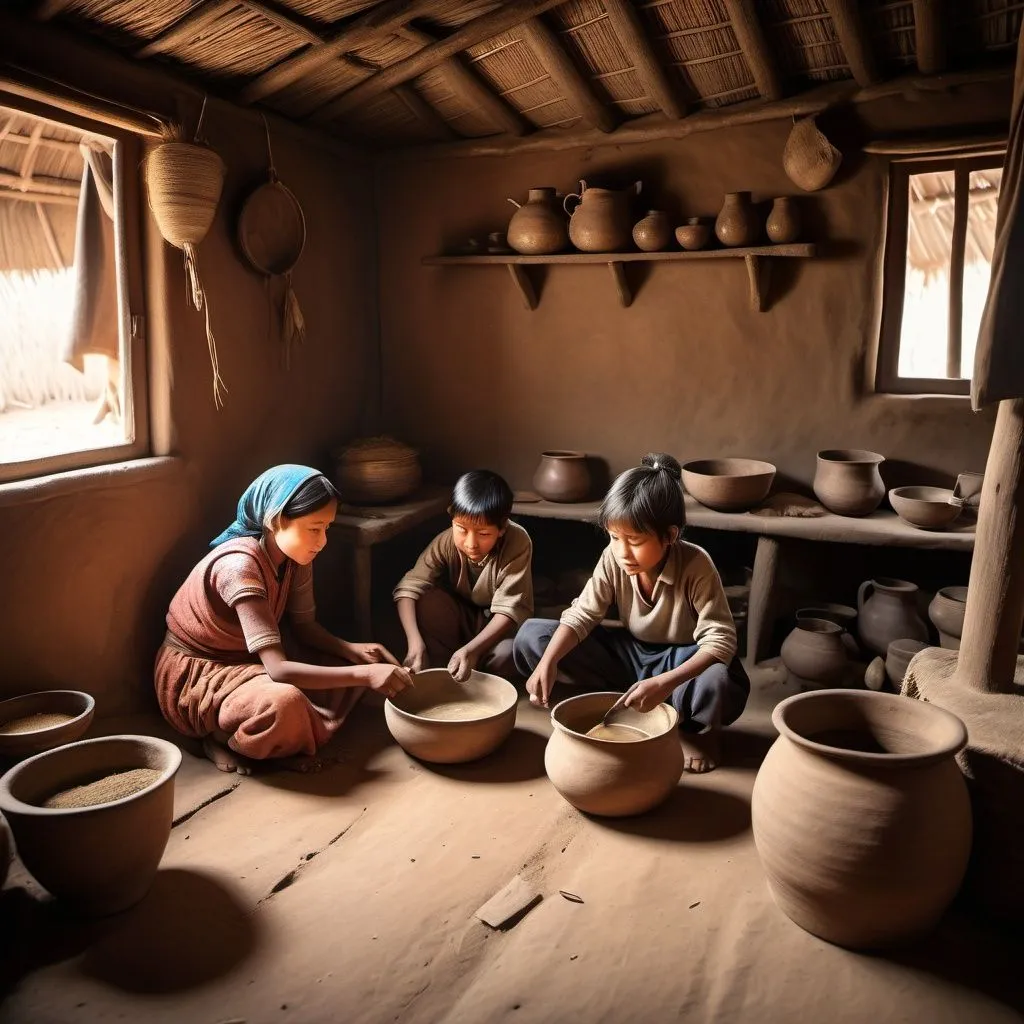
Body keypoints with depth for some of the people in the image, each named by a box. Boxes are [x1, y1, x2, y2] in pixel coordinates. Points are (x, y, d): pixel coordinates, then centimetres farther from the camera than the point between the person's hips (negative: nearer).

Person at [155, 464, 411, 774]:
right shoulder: (239, 566, -32)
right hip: (194, 677, -8)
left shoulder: (294, 555, -8)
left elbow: (305, 628, 2)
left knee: (348, 666, -5)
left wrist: (354, 650, -16)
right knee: (285, 703, -37)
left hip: (245, 665, 8)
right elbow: (278, 669, -37)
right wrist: (364, 674, -38)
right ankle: (221, 739, -6)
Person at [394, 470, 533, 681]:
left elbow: (510, 608, -32)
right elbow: (409, 588, -27)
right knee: (427, 599, -29)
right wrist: (415, 642, -43)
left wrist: (471, 650, -45)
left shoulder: (517, 543, -30)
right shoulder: (445, 544, -22)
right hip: (459, 621, 2)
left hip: (497, 626, -2)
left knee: (506, 655, -35)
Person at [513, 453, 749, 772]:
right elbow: (582, 615, -12)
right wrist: (548, 662, -31)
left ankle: (699, 729, -3)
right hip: (630, 653, 4)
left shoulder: (696, 566, -26)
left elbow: (720, 639, -29)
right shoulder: (613, 559, -15)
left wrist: (664, 683, -43)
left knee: (719, 682, -42)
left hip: (679, 660, -4)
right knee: (531, 636, -13)